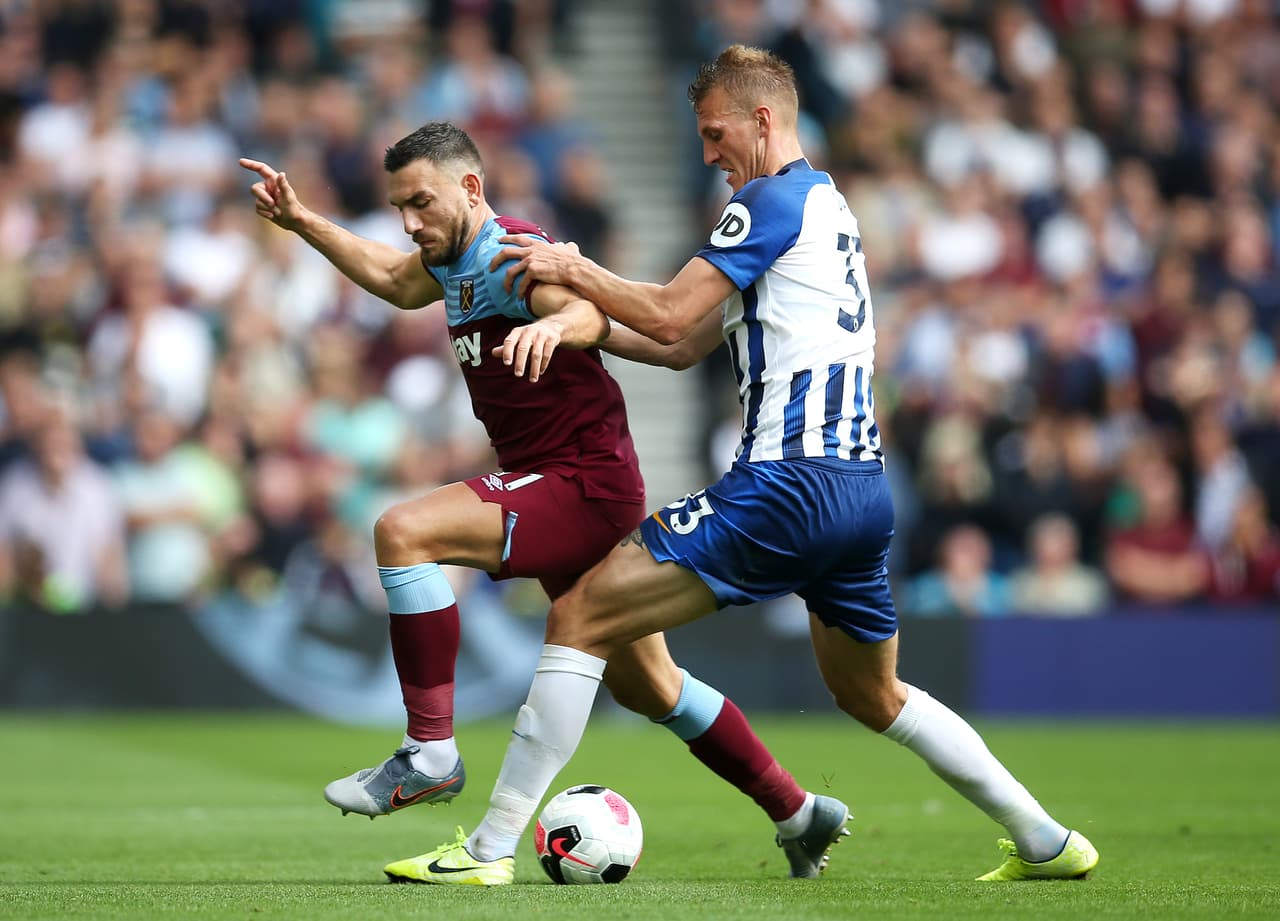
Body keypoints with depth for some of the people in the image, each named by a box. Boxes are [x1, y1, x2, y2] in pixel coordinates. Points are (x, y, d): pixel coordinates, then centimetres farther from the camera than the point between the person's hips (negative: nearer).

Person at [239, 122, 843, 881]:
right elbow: (394, 278, 32)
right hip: (575, 498, 10)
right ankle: (799, 813, 31)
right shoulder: (455, 261, 10)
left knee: (403, 533, -25)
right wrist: (300, 221, 25)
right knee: (646, 686, 19)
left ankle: (431, 754, -21)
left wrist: (554, 325, -60)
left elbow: (591, 314, -37)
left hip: (586, 487, -10)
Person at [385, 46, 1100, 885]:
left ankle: (491, 847, -10)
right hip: (865, 487, 10)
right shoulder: (826, 207, 24)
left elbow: (670, 315, -13)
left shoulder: (774, 199, -5)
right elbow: (685, 344, 25)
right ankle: (1046, 841, 27)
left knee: (581, 616, -7)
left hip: (787, 484, -10)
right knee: (873, 695, 27)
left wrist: (572, 267, 1)